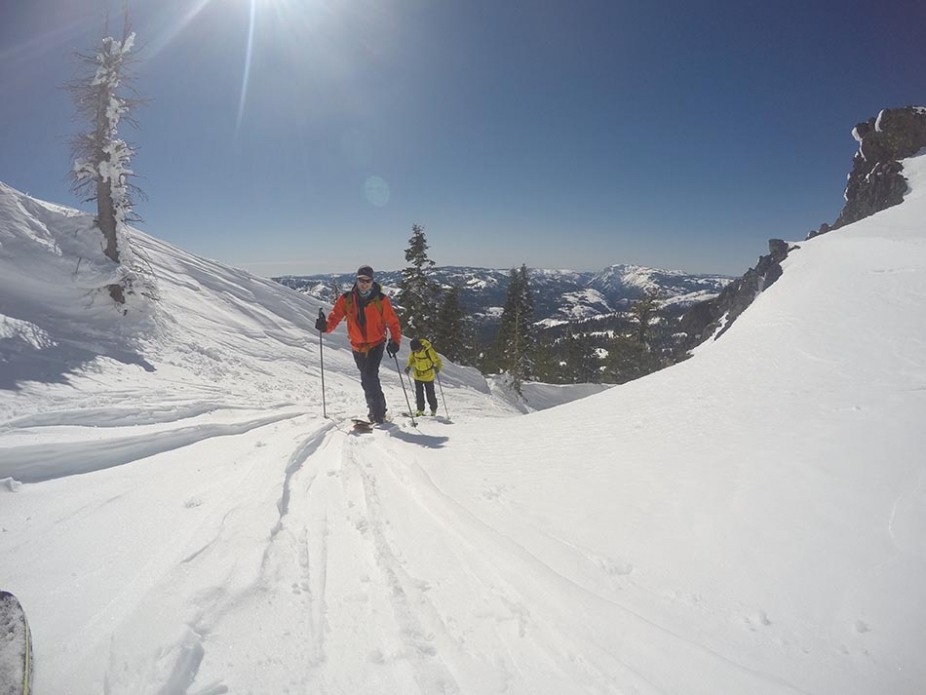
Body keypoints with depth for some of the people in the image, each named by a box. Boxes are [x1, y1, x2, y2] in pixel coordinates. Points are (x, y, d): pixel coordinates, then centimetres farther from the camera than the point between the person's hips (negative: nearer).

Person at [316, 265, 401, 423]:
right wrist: (326, 326, -30)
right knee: (367, 379, 14)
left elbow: (393, 322, -6)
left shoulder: (381, 299, -10)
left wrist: (395, 341, -19)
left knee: (370, 377, -19)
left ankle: (378, 413, -8)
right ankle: (378, 409, 32)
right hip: (358, 347, 4)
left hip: (376, 345, -4)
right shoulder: (346, 299, -5)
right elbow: (335, 316, -9)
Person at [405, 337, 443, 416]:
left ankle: (434, 409, 23)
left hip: (428, 376, -4)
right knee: (419, 393, 4)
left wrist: (437, 367, -36)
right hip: (417, 375, 4)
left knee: (430, 394, 3)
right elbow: (411, 359, 9)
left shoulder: (429, 350, -24)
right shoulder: (413, 351, -10)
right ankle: (420, 410, 18)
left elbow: (437, 360, -17)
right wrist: (409, 366, -7)